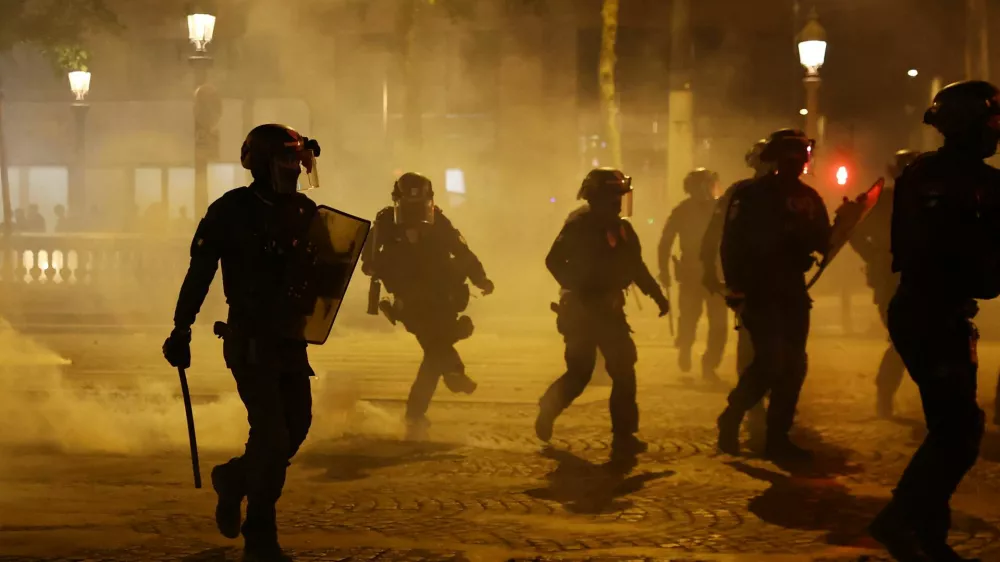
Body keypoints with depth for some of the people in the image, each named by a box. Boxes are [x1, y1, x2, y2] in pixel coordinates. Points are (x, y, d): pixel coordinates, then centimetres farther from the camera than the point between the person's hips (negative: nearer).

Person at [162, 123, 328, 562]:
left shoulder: (305, 212, 8)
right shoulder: (232, 211, -9)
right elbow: (200, 273, -6)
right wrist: (181, 331, -7)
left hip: (291, 339, 6)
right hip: (250, 340, -6)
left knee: (296, 426, 8)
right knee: (272, 433, -10)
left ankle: (235, 478, 36)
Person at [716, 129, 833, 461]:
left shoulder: (808, 197, 10)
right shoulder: (751, 196, -7)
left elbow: (822, 243, 7)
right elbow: (734, 244, -12)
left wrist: (841, 225, -14)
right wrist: (737, 288, -19)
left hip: (791, 290, 6)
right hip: (757, 290, -6)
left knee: (792, 364, 2)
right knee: (771, 360, -16)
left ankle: (777, 438, 10)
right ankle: (731, 419, 5)